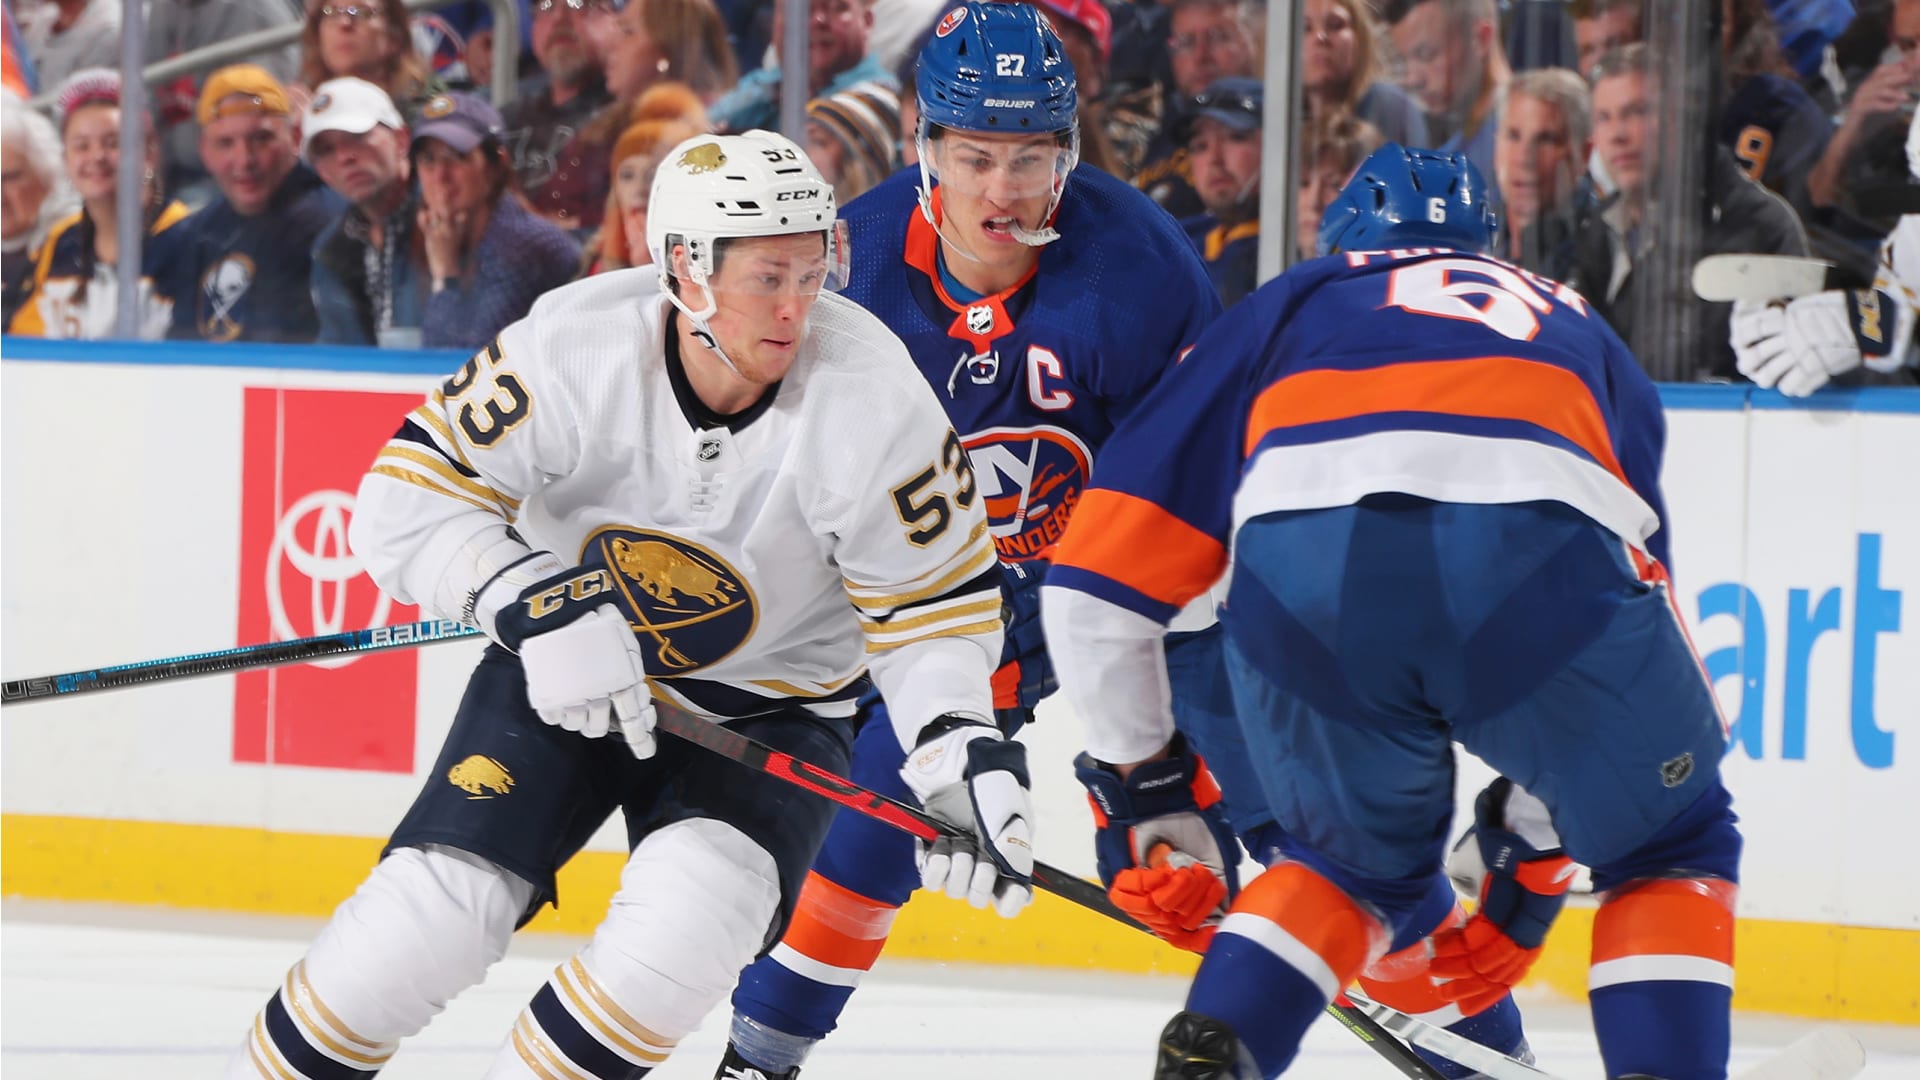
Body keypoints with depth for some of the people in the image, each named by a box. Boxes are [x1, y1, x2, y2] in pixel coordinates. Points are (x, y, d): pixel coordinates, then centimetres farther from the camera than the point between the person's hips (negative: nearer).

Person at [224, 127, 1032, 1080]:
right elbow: (409, 501, -19)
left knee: (689, 921, -28)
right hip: (563, 668, 0)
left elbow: (933, 603, -12)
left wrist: (963, 750, -29)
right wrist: (533, 607, -34)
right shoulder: (572, 349, -24)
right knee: (434, 910, -14)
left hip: (769, 706, 0)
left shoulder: (873, 401, -24)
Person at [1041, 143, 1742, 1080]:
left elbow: (1099, 581, 28)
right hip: (1543, 553, -1)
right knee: (1673, 851, 24)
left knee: (1363, 862, 29)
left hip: (1302, 568, 1)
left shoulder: (1283, 310, 37)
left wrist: (1139, 778, 40)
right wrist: (1533, 861, 46)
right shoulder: (1578, 332, 42)